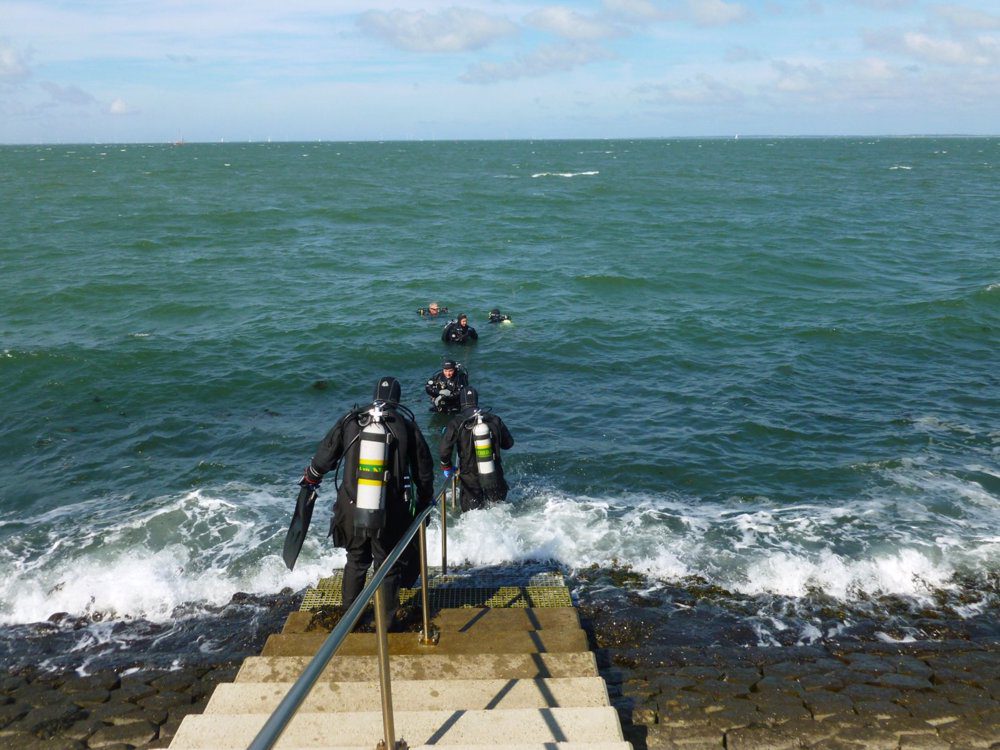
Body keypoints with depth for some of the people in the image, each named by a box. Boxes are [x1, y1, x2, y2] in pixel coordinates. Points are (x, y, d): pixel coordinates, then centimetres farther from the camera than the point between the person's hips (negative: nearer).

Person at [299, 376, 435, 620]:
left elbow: (324, 456, 10)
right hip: (390, 515, -2)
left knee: (356, 560, 22)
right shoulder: (406, 424, -3)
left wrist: (310, 478, 29)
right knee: (389, 566, 13)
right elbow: (423, 469, 5)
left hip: (351, 510, 2)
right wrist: (424, 500, 20)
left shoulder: (350, 420, 0)